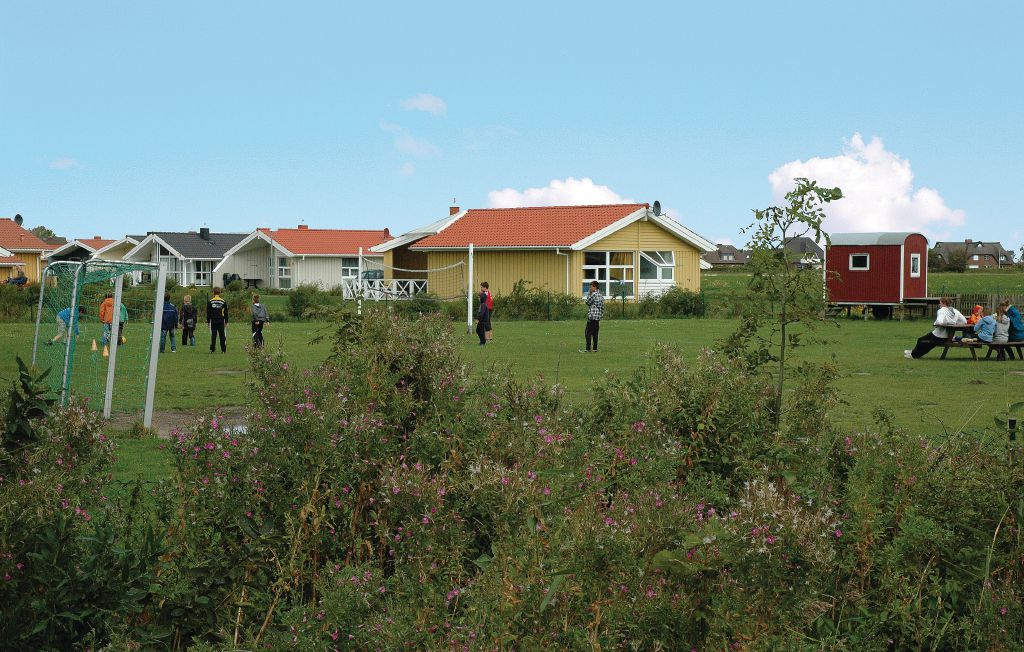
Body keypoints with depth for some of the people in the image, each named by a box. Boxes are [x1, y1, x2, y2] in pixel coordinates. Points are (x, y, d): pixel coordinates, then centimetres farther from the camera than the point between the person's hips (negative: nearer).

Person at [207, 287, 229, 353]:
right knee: (222, 335, 4)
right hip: (221, 321, 0)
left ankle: (212, 349, 2)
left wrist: (208, 321, 11)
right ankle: (223, 349, 3)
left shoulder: (210, 302, -1)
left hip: (213, 321, 0)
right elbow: (226, 313, 4)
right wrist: (226, 322, 10)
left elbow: (208, 313, 3)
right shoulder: (223, 302, 0)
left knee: (213, 335, 4)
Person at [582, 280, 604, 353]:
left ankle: (588, 349, -14)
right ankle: (595, 348, 9)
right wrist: (601, 315, 21)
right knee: (595, 333, 11)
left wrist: (589, 294, 3)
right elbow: (602, 307, 17)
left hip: (592, 317, -8)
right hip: (598, 317, 8)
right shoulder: (600, 295, 15)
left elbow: (587, 302, -3)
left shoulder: (594, 294, -11)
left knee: (588, 333, -7)